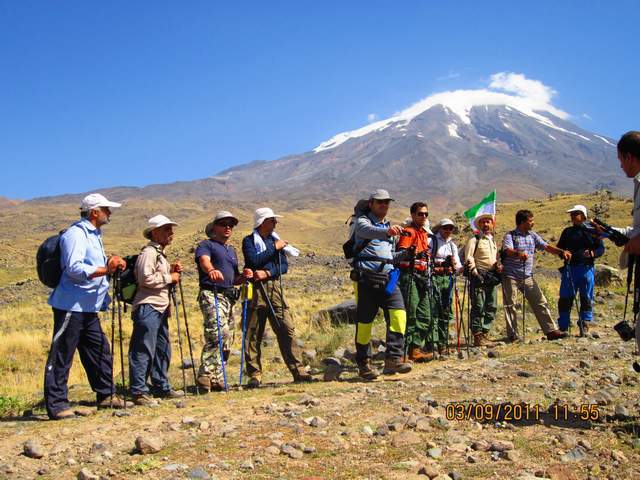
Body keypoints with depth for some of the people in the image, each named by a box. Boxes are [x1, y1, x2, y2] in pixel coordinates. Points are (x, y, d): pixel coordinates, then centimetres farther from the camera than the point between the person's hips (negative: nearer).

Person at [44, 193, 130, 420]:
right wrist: (105, 270, -29)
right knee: (61, 355, -2)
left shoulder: (94, 235, 18)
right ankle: (56, 404, 3)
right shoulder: (76, 234, -13)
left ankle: (106, 395, 25)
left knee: (100, 350, 14)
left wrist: (111, 262, 9)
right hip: (71, 305, -10)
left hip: (89, 307, 10)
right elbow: (74, 268, -24)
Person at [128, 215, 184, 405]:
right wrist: (170, 277, -11)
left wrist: (172, 271, 12)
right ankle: (139, 392, -5)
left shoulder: (161, 254, 22)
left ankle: (162, 387, 26)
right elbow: (146, 279, -20)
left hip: (160, 309, 11)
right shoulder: (148, 252, -10)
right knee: (144, 351, -8)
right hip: (148, 308, -11)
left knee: (163, 350, 16)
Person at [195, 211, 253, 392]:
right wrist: (211, 270, -44)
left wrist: (244, 275, 5)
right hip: (211, 295, -8)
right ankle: (207, 375, -25)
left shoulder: (232, 250, 26)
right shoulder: (206, 245, 2)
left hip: (229, 298, 8)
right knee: (217, 334, -25)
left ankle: (216, 379, 17)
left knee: (227, 340, 9)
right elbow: (204, 260, -21)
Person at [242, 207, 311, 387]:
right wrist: (274, 248, -8)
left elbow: (284, 266, 7)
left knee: (287, 329, -3)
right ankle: (255, 374, 8)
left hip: (275, 289, 4)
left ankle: (298, 370, 0)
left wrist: (267, 273, -10)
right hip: (256, 289, -4)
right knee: (253, 333, 0)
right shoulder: (249, 241, 4)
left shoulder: (276, 240, 17)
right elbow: (254, 261, -14)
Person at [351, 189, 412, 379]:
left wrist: (406, 254, 12)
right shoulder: (363, 222, 3)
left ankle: (393, 359, -14)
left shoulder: (389, 226, 25)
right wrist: (387, 231, -43)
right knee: (365, 320, -2)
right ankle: (364, 363, 10)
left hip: (388, 275, 6)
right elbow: (368, 231, -24)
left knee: (398, 313, -13)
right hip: (366, 276, -5)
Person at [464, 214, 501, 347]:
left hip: (492, 276, 7)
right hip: (479, 276, -7)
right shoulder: (474, 240, 1)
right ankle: (477, 336, -6)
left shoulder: (493, 241, 23)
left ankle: (484, 333, 13)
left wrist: (498, 266, 8)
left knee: (492, 307, 5)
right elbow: (468, 258, -8)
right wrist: (475, 273, -15)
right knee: (478, 307, -9)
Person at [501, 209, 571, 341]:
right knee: (510, 305, 1)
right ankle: (512, 335, 9)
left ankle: (551, 330, 6)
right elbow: (508, 251, -24)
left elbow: (546, 246, 6)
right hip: (510, 276, -5)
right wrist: (518, 254, -45)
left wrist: (561, 252, -10)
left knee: (540, 303, 2)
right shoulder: (510, 236, -7)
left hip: (527, 276, 5)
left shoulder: (533, 235, 11)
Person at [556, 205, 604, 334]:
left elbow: (601, 248, 4)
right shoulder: (567, 232, 13)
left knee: (586, 298, 4)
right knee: (565, 298, 0)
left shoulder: (592, 231, 5)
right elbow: (559, 248, 19)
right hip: (569, 268, 2)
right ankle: (563, 327, 7)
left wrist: (592, 253, -16)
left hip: (586, 268, -2)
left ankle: (584, 326, 13)